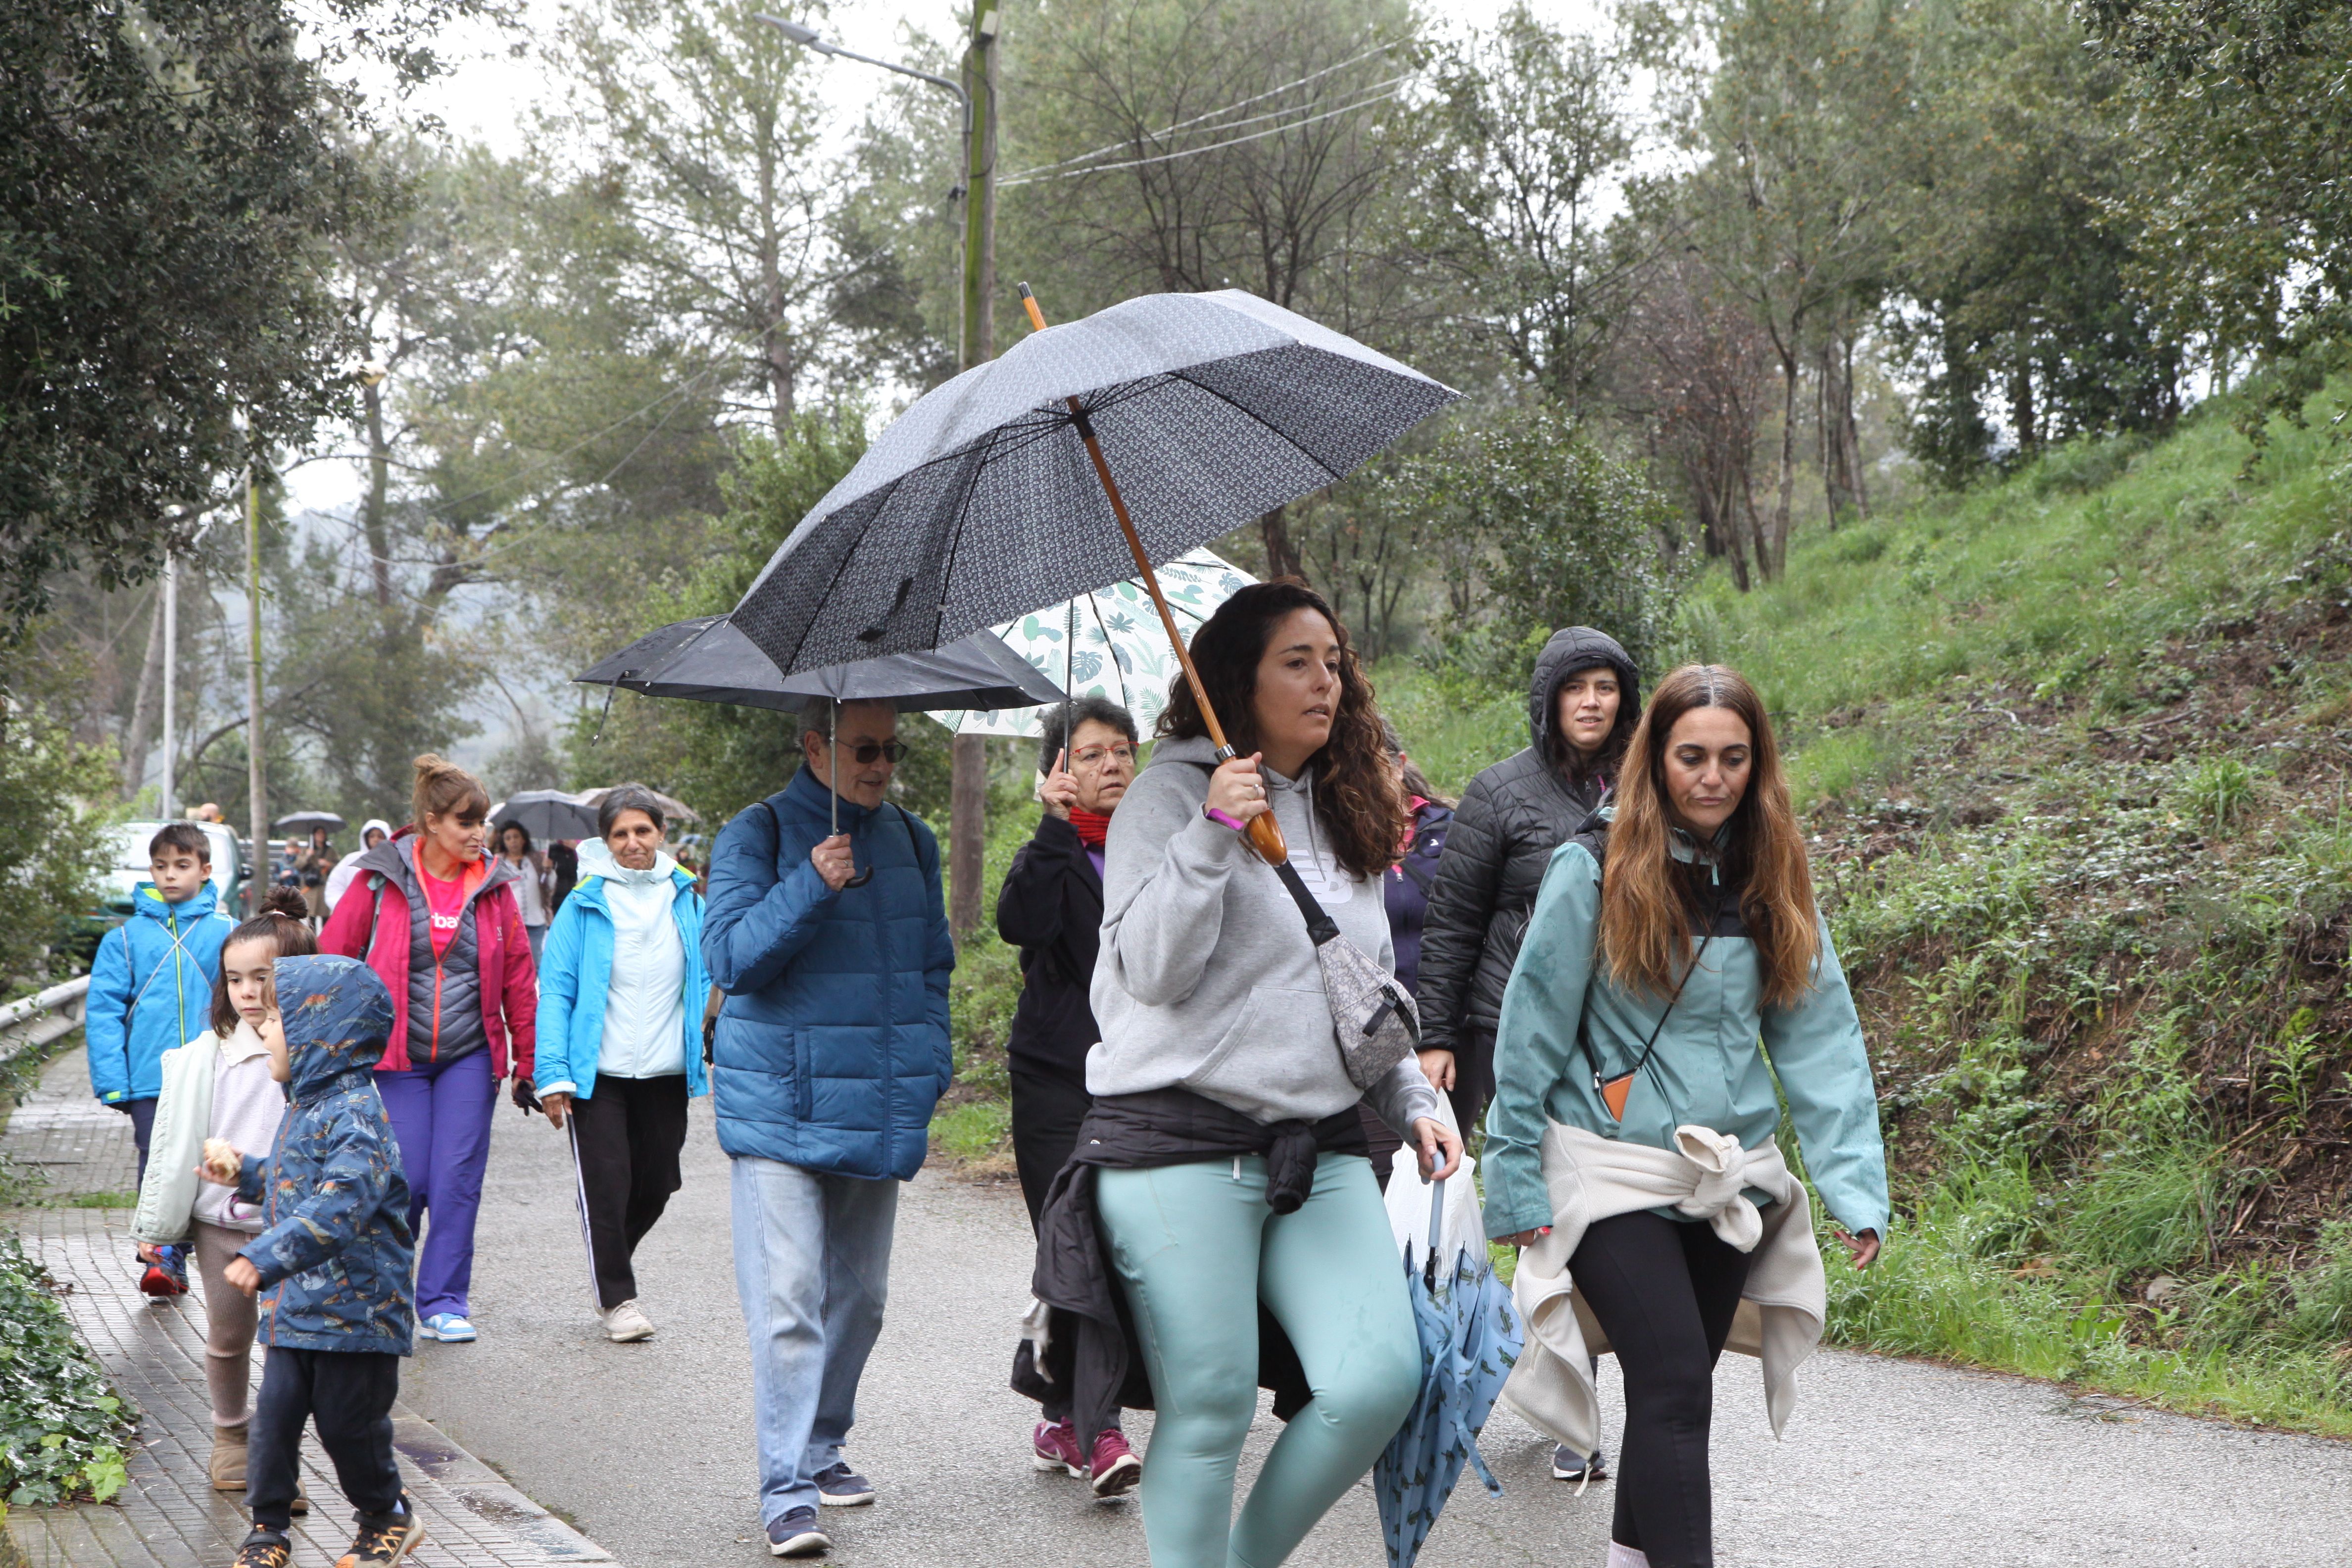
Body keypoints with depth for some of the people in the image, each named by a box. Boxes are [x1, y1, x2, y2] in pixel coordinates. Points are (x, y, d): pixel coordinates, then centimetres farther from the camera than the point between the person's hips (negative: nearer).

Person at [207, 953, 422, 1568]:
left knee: (348, 1422, 4)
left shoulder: (355, 1112, -20)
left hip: (355, 1308, -8)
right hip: (295, 1308, 8)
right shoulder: (307, 1106, 11)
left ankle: (388, 1516, 25)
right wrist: (244, 1172, 16)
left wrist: (267, 1257, -35)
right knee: (275, 1414, 6)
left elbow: (343, 1202, -32)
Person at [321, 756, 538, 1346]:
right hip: (397, 1056, -2)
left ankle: (444, 1301, 10)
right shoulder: (382, 881, -4)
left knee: (457, 1180, -2)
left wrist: (526, 1063, 8)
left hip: (469, 1055, 2)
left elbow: (519, 977, 8)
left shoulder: (493, 885, 3)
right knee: (407, 1178, -4)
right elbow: (331, 960, 1)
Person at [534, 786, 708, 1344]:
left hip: (666, 1073, 3)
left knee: (656, 1186, 11)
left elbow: (708, 982, 12)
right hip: (598, 1073, -3)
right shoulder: (585, 903, -5)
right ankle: (618, 1298, 11)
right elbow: (555, 990, -6)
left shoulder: (685, 899, 5)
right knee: (606, 1188, -3)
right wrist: (553, 1073, -13)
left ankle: (612, 1263, 37)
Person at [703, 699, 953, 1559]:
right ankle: (788, 1494, -10)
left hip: (879, 1108, 5)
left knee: (858, 1295, 13)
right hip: (781, 1107, -5)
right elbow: (729, 955, -12)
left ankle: (822, 1450, 30)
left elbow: (933, 965, 21)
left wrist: (931, 1066, 12)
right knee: (788, 1298, -11)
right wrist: (810, 888, -24)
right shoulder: (757, 834, -3)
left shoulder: (911, 840, 12)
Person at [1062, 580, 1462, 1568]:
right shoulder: (1174, 793, -2)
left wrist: (1413, 1101, 15)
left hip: (1321, 1148, 6)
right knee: (1211, 1405, -5)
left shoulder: (1343, 816, 19)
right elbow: (1151, 968, -11)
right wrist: (1212, 837, -20)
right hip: (1181, 1143, -6)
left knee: (1383, 1379, -8)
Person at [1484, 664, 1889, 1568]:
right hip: (1615, 1175, -5)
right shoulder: (1595, 871, -8)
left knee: (1678, 1388, 14)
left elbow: (1819, 1036, 3)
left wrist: (1854, 1182, -6)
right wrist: (1515, 1182, -5)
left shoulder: (1773, 882, 5)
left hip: (1733, 1180, 5)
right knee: (1675, 1384, -14)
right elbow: (1532, 1034, -4)